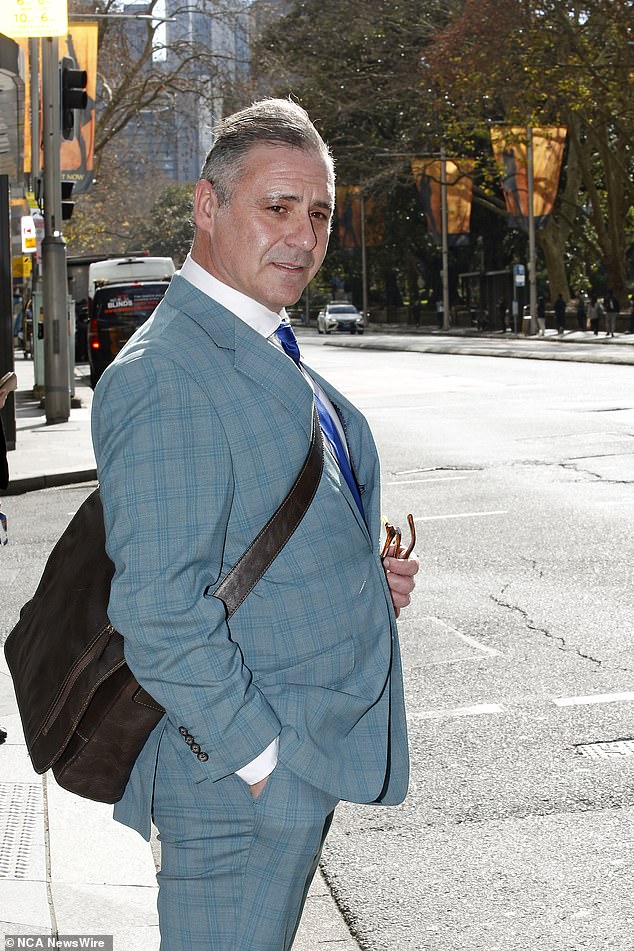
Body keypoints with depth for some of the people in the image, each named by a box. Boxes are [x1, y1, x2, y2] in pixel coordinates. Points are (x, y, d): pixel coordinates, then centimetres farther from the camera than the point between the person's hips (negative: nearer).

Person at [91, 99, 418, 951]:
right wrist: (263, 757, -19)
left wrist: (364, 572, 6)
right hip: (241, 775, -10)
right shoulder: (163, 377, -22)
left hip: (309, 750, 10)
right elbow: (159, 614, -25)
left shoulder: (271, 353, 11)